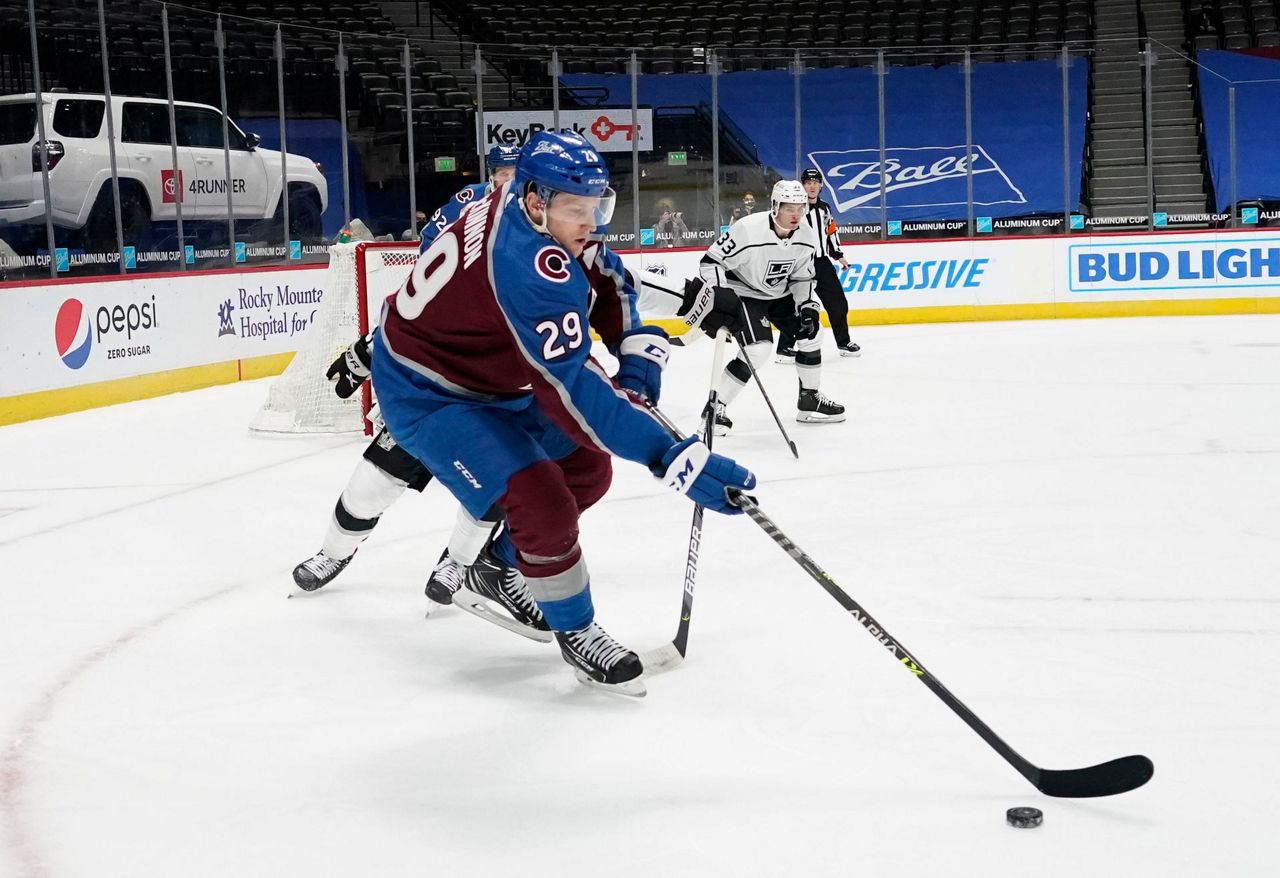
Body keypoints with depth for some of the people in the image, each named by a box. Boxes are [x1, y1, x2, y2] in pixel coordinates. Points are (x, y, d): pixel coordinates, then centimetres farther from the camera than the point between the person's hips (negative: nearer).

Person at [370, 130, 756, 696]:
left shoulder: (528, 206, -10)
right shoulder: (529, 266, -37)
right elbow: (569, 387, -43)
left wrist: (638, 350, -8)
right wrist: (670, 457, -48)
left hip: (489, 373, 10)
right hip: (425, 394, -9)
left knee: (587, 468, 15)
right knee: (543, 504, -21)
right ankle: (575, 633, 2)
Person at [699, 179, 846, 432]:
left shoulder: (807, 236, -11)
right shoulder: (748, 230, -31)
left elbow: (801, 277, 3)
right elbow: (710, 262, -24)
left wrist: (808, 307, -10)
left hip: (779, 294, 7)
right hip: (743, 292, -7)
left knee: (810, 333, 5)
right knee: (759, 348, -22)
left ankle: (810, 400, 23)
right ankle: (715, 408, -13)